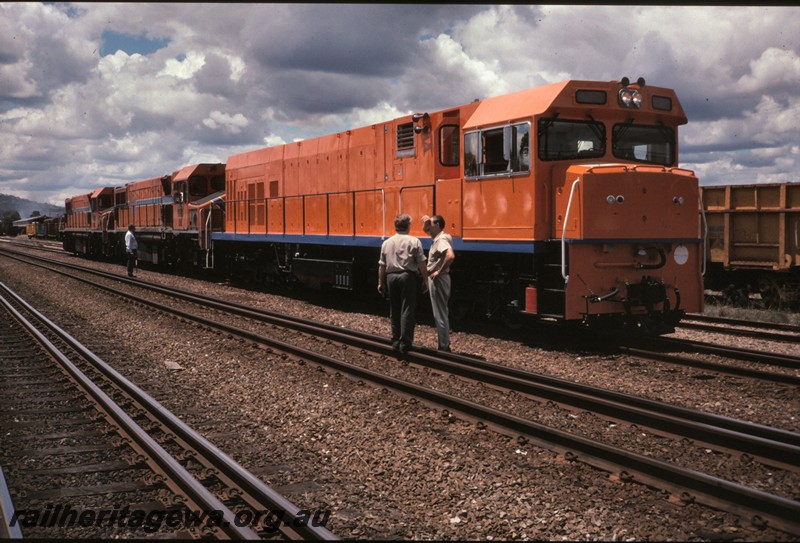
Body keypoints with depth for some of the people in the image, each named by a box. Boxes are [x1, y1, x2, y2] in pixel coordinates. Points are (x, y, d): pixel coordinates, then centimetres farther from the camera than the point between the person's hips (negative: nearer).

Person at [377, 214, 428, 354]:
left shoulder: (387, 243, 8)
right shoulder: (414, 242, -4)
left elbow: (382, 265, 10)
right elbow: (421, 264, -7)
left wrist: (381, 283, 17)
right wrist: (425, 280, 2)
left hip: (391, 277, 4)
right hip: (408, 277, -4)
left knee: (394, 311, 13)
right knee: (407, 310, -2)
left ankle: (395, 342, 17)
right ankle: (404, 344, -4)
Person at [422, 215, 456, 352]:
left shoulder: (442, 239, -19)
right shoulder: (437, 237, 12)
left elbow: (451, 256, -35)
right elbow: (427, 230, 32)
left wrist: (439, 271, -26)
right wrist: (425, 223, 10)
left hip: (438, 279, -11)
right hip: (436, 279, 11)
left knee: (440, 315, -4)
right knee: (441, 313, 16)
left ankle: (444, 347, 1)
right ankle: (445, 344, 24)